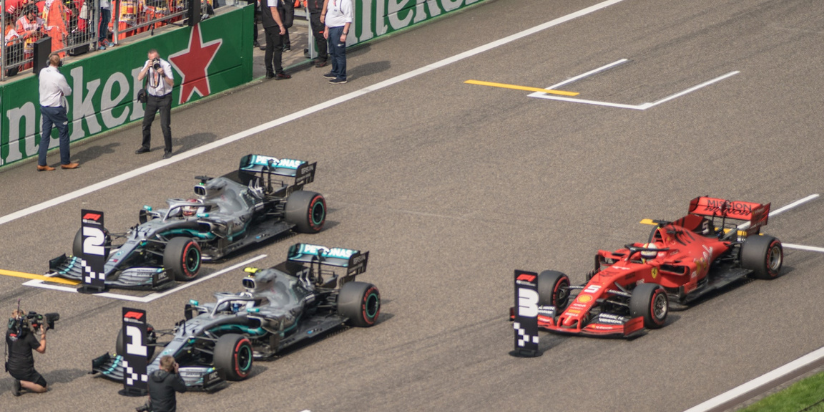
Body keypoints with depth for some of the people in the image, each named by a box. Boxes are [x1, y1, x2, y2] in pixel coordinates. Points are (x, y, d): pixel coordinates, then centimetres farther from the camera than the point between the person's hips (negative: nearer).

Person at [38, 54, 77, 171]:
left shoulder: (43, 72, -3)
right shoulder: (58, 77, -23)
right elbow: (68, 92, -12)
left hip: (44, 107, 7)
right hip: (56, 108, -7)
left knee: (45, 135, 10)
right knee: (64, 133, 8)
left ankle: (41, 164, 10)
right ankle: (65, 162, 15)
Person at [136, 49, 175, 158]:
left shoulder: (165, 65, -16)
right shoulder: (148, 64, -2)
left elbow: (171, 83, -20)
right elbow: (139, 78, -11)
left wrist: (163, 75, -37)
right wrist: (147, 67, -23)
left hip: (164, 98, -5)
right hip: (152, 97, 5)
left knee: (165, 125, -10)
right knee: (146, 123, 13)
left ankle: (168, 150, 2)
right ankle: (145, 146, 34)